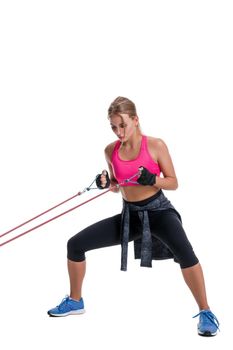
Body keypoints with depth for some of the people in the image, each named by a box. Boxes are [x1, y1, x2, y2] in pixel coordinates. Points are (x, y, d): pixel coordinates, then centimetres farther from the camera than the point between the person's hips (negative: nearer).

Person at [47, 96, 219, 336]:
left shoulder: (155, 145, -11)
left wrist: (152, 179, -26)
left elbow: (173, 183, -6)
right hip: (129, 215, 5)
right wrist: (106, 184, -9)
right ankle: (75, 301, 24)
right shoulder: (111, 150, 2)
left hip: (158, 210, -5)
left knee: (184, 251, -37)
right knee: (75, 244, 1)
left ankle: (205, 313, -19)